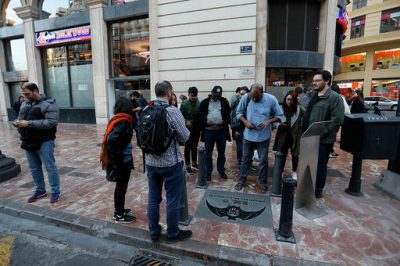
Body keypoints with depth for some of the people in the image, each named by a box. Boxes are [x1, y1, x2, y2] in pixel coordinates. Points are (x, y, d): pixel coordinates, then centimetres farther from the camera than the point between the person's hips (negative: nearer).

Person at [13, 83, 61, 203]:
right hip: (28, 142, 8)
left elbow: (52, 122, -22)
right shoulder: (25, 104, 14)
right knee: (34, 168, 16)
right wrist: (16, 122, -3)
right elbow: (20, 117, 22)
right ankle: (40, 190, 31)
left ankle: (55, 192, 9)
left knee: (50, 167, -1)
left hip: (44, 142, -8)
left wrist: (29, 123, -24)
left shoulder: (49, 104, -11)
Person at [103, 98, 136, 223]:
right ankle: (120, 215, 22)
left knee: (120, 186, 21)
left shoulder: (117, 119, 5)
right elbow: (111, 140, -31)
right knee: (121, 187, 6)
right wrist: (118, 158, -21)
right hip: (122, 161, -8)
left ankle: (118, 210, 37)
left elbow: (110, 138, 7)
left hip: (121, 160, 8)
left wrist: (117, 157, 8)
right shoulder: (124, 122, -20)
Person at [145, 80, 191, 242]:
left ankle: (154, 232, 32)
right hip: (171, 162, -6)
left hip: (151, 161, 6)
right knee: (172, 200, 10)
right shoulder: (172, 111, -17)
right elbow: (185, 137, -14)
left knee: (153, 198, 16)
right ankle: (173, 233, 27)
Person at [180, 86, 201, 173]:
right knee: (187, 147, 6)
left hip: (196, 129, 3)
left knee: (194, 147, 16)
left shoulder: (199, 103, -2)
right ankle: (188, 165, 18)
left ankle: (194, 163, 32)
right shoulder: (184, 104, -8)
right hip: (187, 129, -3)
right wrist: (186, 122, -19)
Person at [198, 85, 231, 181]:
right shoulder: (204, 102, 1)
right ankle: (208, 172, 22)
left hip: (221, 131, 1)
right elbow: (200, 116, 1)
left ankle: (221, 170, 29)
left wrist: (224, 121, -16)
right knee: (208, 153, 8)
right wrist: (206, 121, -18)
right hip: (208, 131, -1)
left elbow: (228, 115, 4)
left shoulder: (224, 102, 3)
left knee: (221, 153, 13)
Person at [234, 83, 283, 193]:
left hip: (263, 136, -1)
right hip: (248, 135, 1)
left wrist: (268, 121, -22)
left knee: (263, 160, 10)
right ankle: (242, 180, 31)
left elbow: (279, 116, -4)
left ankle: (263, 183, 29)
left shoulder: (271, 99, -14)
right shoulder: (245, 98, -11)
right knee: (245, 158, 14)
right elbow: (239, 113, 1)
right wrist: (245, 122, -17)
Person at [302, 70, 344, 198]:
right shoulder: (313, 96, 12)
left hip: (323, 139, -7)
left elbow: (337, 120, -19)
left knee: (320, 165, 7)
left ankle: (317, 190, 22)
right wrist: (305, 132, 9)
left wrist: (321, 133, -20)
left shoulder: (334, 97, -12)